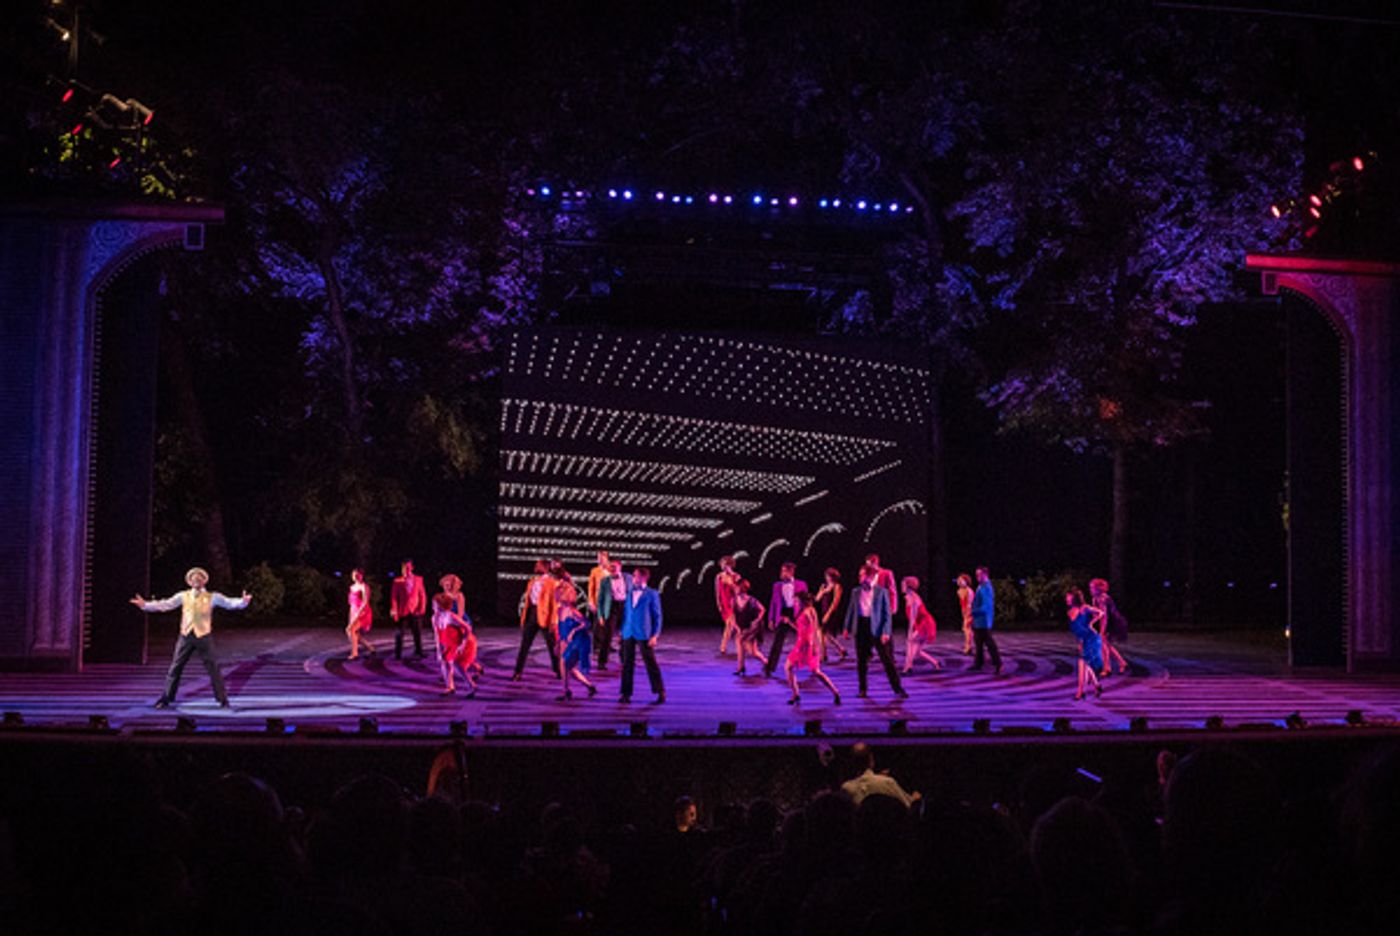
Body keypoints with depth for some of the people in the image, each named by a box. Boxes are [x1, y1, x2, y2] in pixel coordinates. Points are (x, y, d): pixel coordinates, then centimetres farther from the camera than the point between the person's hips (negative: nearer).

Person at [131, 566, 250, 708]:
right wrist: (145, 605, -1)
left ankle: (223, 700, 5)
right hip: (186, 635, 2)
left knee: (213, 668, -2)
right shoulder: (183, 596, 10)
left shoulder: (212, 597, 4)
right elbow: (165, 604, 7)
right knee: (175, 667, 5)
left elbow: (230, 603, -3)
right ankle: (166, 699, 15)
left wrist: (243, 601, -22)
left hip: (204, 636, -2)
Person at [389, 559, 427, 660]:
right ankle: (398, 655, 10)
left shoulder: (418, 579, 6)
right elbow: (393, 597, 0)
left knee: (417, 633, 3)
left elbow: (422, 595, 9)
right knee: (399, 634, 1)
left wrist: (422, 608, 0)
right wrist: (394, 610, -8)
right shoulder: (397, 581, 1)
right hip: (402, 611, -1)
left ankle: (418, 653, 15)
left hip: (415, 611, 1)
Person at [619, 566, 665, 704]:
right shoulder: (629, 593, 13)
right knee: (627, 664, 5)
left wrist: (655, 635, -9)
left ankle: (660, 692, 5)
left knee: (650, 663, -2)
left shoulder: (651, 594, -2)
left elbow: (657, 615, -2)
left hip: (644, 634, -5)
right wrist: (622, 632, 12)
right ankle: (626, 693, 11)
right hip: (628, 634, 5)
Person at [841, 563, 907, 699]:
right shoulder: (856, 592, 9)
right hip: (861, 629, 3)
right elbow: (851, 610, 13)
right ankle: (862, 689, 16)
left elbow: (887, 613, -4)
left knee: (888, 660, -1)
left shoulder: (881, 592, -2)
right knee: (861, 661, 6)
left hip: (877, 629, -3)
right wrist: (847, 627, 6)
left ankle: (898, 688, 5)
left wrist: (886, 632, -12)